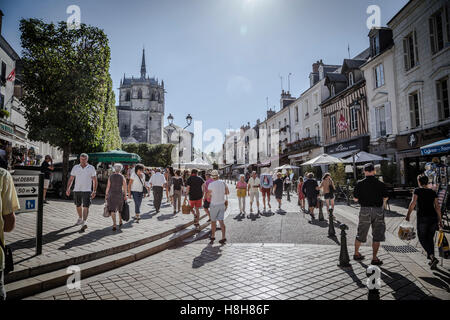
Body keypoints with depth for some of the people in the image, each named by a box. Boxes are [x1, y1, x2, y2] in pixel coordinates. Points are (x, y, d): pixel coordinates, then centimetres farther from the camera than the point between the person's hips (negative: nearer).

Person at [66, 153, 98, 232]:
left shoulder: (91, 168, 0)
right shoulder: (75, 167, 6)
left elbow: (95, 181, 0)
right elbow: (71, 179, 9)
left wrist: (94, 191, -8)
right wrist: (68, 188, -3)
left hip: (87, 190, -3)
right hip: (77, 190, 3)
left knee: (86, 207, -13)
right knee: (78, 206, 17)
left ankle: (84, 222, -19)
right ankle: (80, 218, 39)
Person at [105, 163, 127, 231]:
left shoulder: (110, 176, -2)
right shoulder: (122, 177, -3)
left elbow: (108, 186, -4)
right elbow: (125, 187, -7)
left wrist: (106, 195, 4)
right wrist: (125, 195, 0)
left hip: (111, 195, -1)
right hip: (120, 195, 1)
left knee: (112, 210, -1)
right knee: (120, 208, 22)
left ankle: (114, 225, -14)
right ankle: (120, 221, 37)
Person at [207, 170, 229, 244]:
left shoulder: (211, 185, -15)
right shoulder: (223, 183, -2)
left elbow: (209, 196, -9)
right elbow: (227, 192, 11)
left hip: (214, 205, -3)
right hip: (222, 204, 3)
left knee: (213, 221, 13)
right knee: (221, 221, 4)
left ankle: (213, 236, 26)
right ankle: (223, 237, -4)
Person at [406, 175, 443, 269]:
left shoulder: (418, 190, -1)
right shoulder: (433, 192, 11)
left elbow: (413, 203, -12)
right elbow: (437, 207, 7)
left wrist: (408, 214, -4)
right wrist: (440, 221, 11)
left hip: (422, 217, -5)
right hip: (433, 217, 5)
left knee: (422, 238, 5)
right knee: (430, 238, 17)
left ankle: (432, 257, -14)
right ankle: (431, 260, 19)